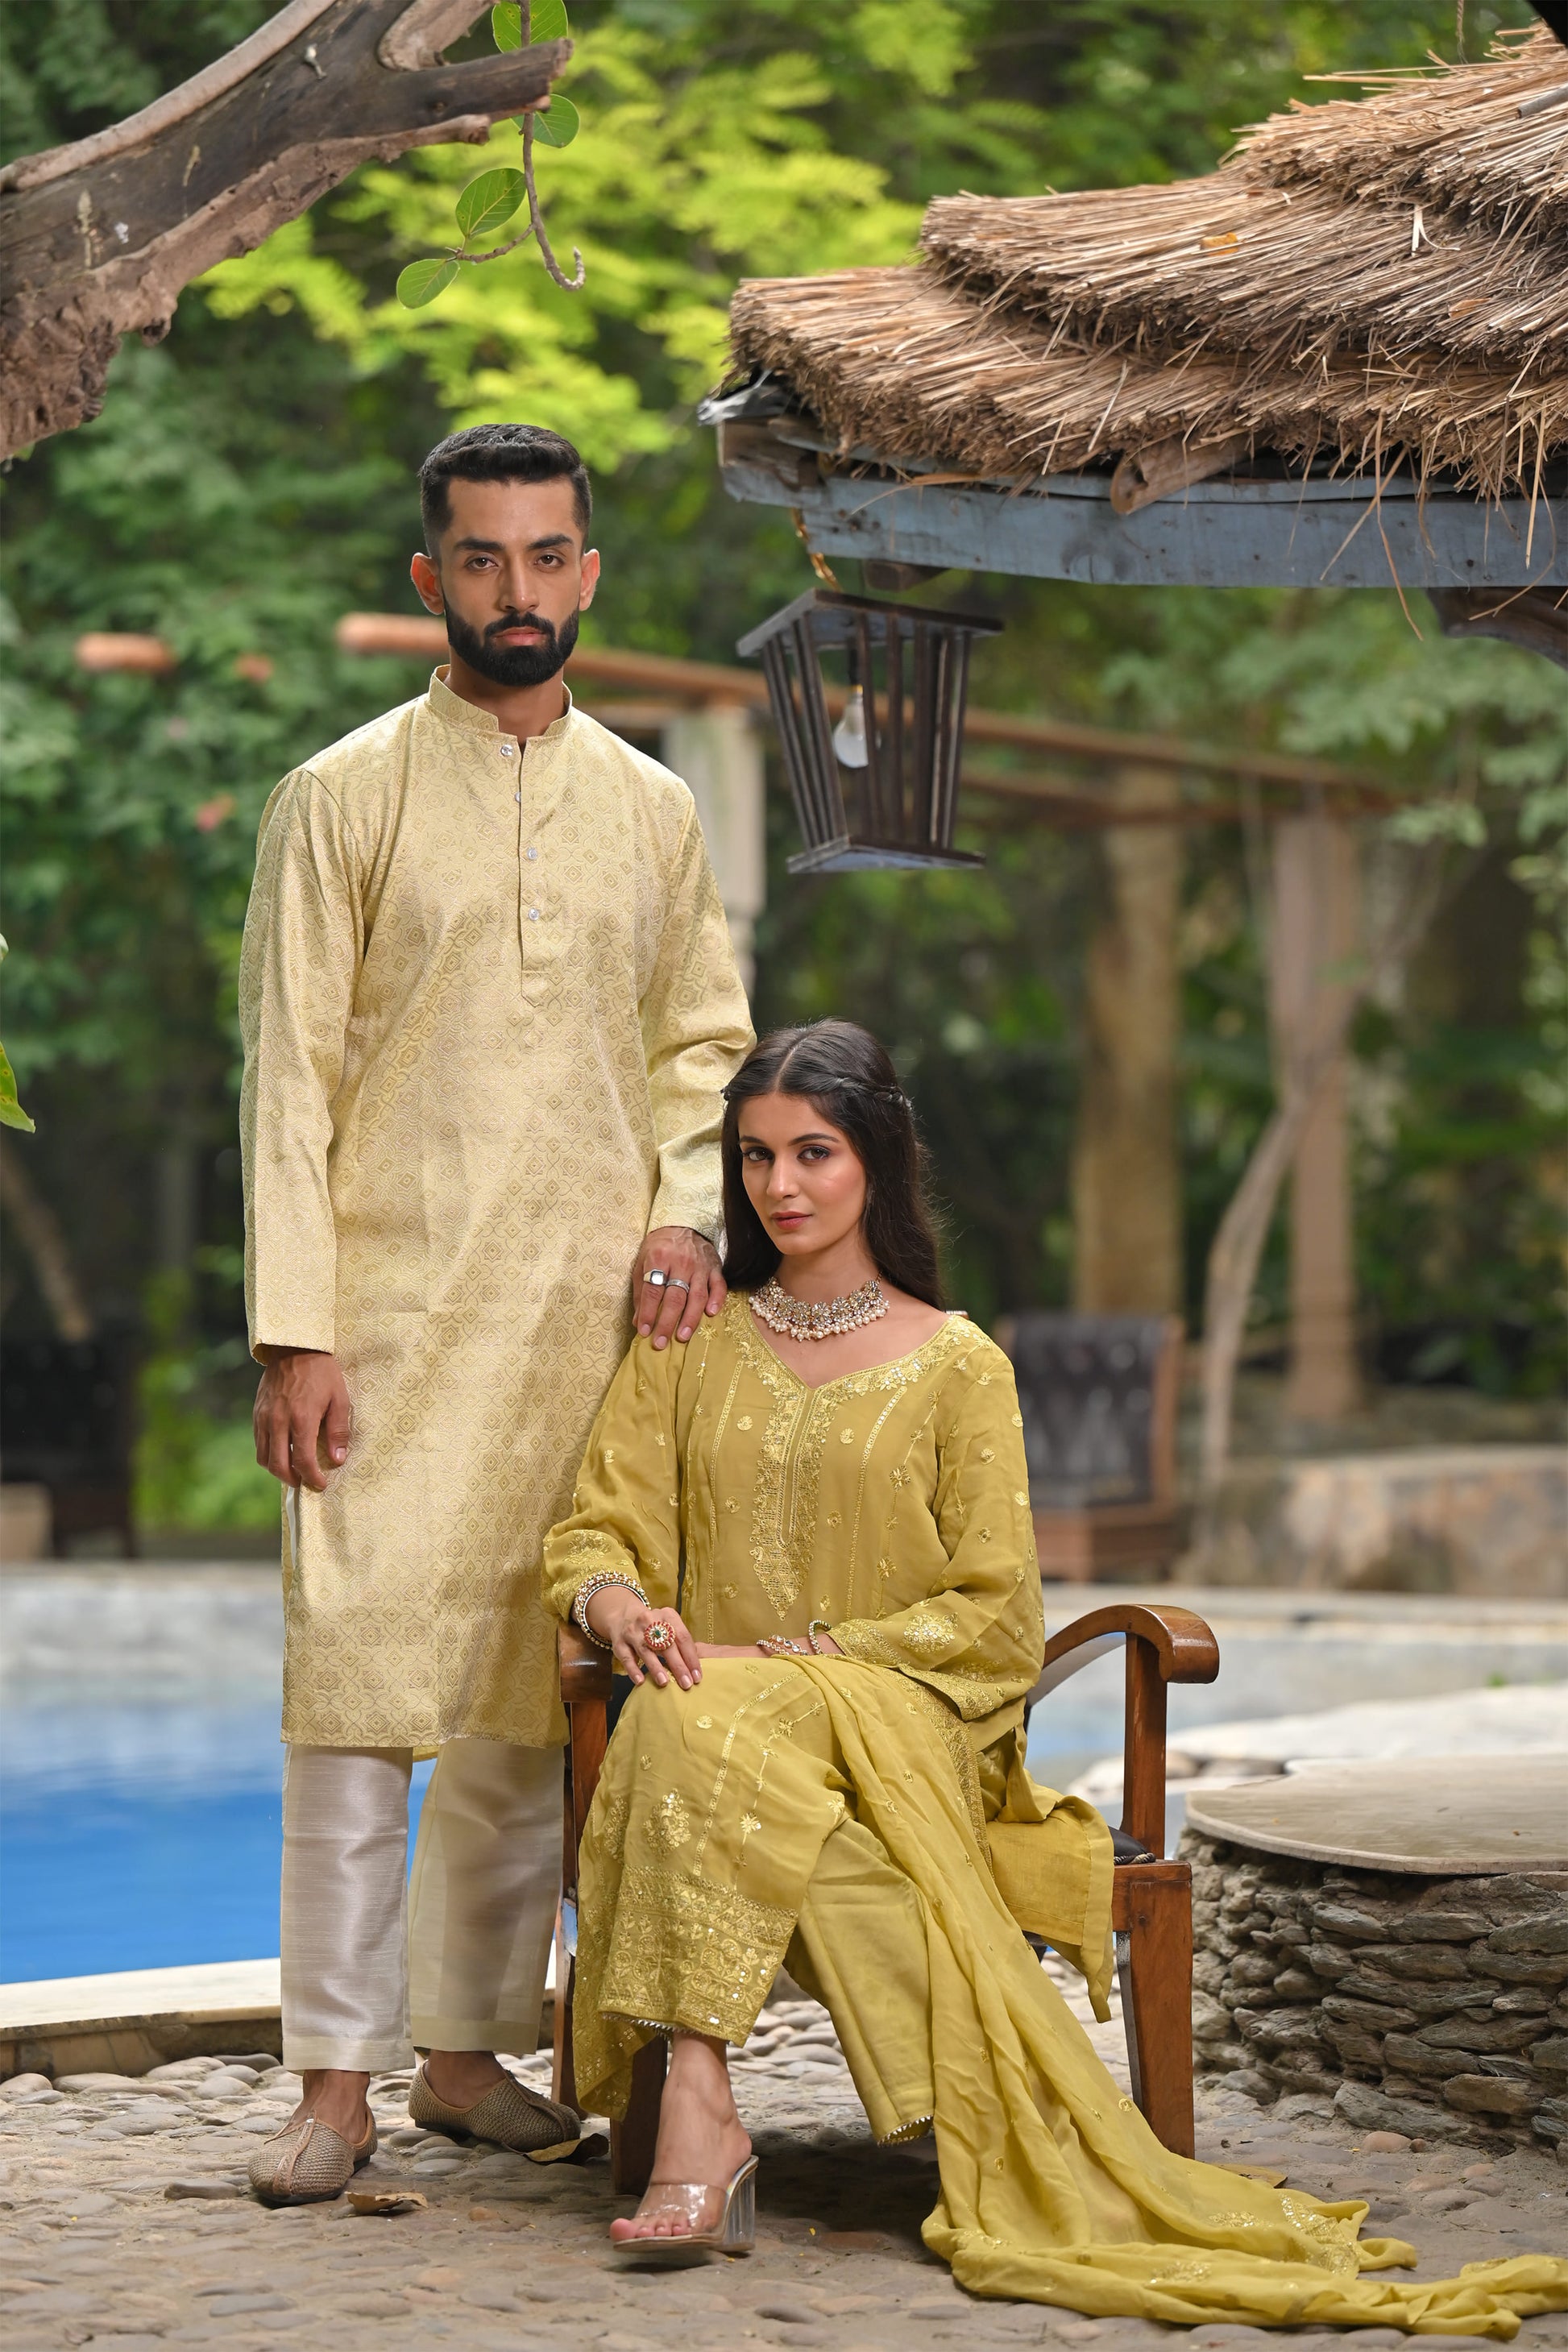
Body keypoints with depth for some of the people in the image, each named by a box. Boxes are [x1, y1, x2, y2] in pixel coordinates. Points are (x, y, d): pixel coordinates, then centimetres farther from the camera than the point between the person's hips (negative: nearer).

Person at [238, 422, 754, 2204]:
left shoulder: (651, 811, 12)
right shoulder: (344, 798, 0)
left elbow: (701, 1039, 21)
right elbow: (289, 1073, -3)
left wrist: (685, 1206, 2)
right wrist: (294, 1335, -10)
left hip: (586, 1319, 4)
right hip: (397, 1312, -4)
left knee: (532, 1690, 5)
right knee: (360, 1673, -9)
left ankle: (471, 2044, 16)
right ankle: (337, 2075, -3)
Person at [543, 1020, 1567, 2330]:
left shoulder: (958, 1369, 7)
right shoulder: (691, 1349, 17)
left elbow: (991, 1620, 1)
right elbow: (595, 1534, 9)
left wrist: (796, 1658, -13)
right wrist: (619, 1605, -16)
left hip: (898, 1721, -2)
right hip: (717, 1702, 3)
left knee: (716, 1728, -36)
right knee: (688, 1722, -35)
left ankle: (699, 2111, -43)